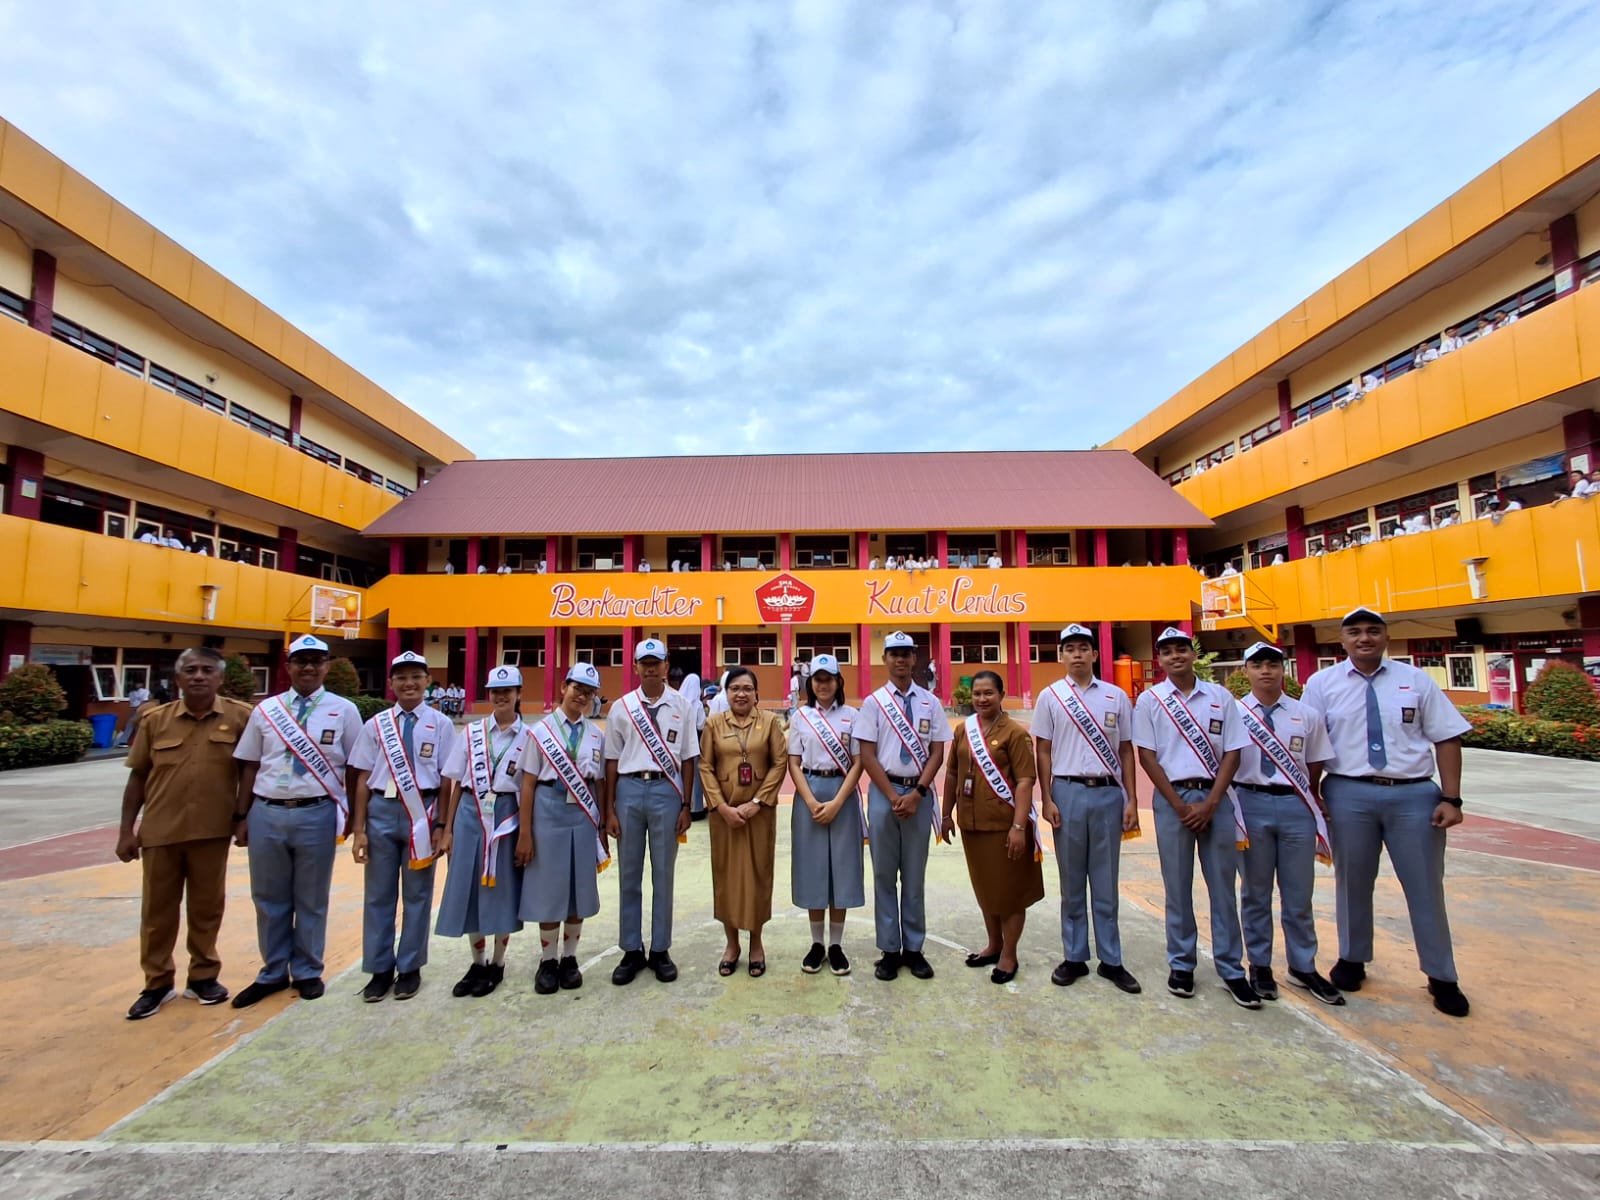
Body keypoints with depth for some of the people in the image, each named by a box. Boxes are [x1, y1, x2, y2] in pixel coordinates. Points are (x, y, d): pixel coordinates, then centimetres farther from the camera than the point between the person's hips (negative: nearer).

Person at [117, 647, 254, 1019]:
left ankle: (203, 976, 28)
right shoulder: (155, 720, 1)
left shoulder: (240, 717, -4)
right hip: (159, 831, 2)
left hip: (212, 831, -1)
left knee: (207, 907, 11)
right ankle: (157, 983, 28)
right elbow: (137, 777, 7)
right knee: (157, 909, 12)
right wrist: (126, 830, 4)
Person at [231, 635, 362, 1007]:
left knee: (311, 900, 11)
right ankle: (272, 973, 33)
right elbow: (250, 766, 9)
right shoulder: (265, 710, 5)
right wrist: (242, 816, 7)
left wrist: (352, 815, 0)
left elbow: (353, 767, 0)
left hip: (317, 814, -2)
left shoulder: (343, 710, -2)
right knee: (269, 899, 15)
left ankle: (307, 972, 29)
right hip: (266, 813, 3)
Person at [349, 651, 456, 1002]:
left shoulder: (440, 724, -3)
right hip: (382, 810, 2)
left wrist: (442, 825, -4)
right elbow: (363, 778, 5)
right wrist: (358, 829, 2)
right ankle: (380, 969, 28)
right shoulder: (376, 725, 3)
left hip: (423, 812, -2)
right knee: (378, 893, 12)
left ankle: (410, 968, 27)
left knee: (417, 894, 11)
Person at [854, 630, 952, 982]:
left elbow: (937, 752, 1)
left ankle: (914, 949, 24)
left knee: (915, 875, 11)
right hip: (883, 792, -1)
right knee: (884, 874, 8)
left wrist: (917, 793, -10)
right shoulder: (874, 702, -2)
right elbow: (867, 756, -3)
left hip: (919, 793, 1)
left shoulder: (930, 702, 2)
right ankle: (889, 950, 20)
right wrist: (893, 797, -9)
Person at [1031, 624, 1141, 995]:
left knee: (1106, 882, 9)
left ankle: (1111, 960, 21)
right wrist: (1047, 799, -4)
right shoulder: (1050, 697, 1)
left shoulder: (1116, 696, 5)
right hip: (1068, 792, -1)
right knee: (1071, 881, 9)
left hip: (1108, 793, 1)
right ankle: (1074, 957, 21)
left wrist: (1131, 800, 2)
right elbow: (1043, 751, 2)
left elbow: (1126, 751, 8)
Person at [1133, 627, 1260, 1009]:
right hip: (1173, 797, -1)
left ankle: (1232, 970, 18)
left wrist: (1210, 803, -8)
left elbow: (1232, 753, 2)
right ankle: (1181, 965, 18)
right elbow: (1147, 757, -3)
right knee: (1178, 887, 6)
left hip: (1216, 797, 1)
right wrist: (1180, 805, -8)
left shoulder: (1220, 697, 4)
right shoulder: (1149, 700, 0)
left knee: (1223, 885, 7)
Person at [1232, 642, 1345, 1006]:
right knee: (1255, 892, 11)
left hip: (1296, 805, 2)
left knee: (1298, 893, 11)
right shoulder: (1233, 713, -4)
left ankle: (1303, 968, 29)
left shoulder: (1307, 715, 2)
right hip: (1251, 804, -1)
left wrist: (1308, 800, 5)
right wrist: (1230, 808, -4)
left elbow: (1316, 764, 9)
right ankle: (1259, 966, 26)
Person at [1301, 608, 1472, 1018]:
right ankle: (1352, 960, 31)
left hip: (1415, 793, 1)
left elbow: (1447, 739, 3)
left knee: (1426, 887, 10)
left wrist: (1451, 798, -5)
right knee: (1352, 883, 12)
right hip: (1349, 794, 0)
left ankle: (1442, 977, 28)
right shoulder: (1322, 684, 2)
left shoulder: (1416, 680, 5)